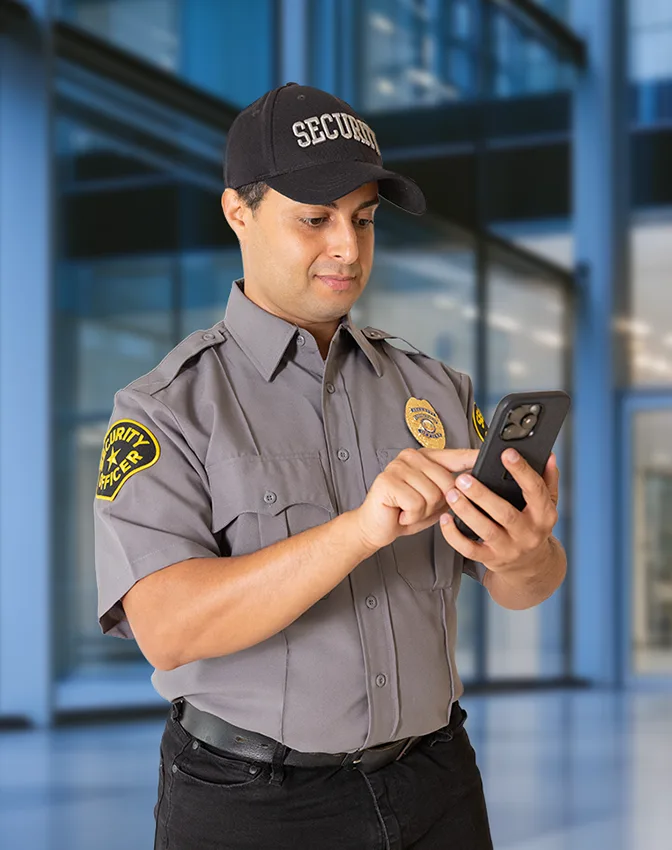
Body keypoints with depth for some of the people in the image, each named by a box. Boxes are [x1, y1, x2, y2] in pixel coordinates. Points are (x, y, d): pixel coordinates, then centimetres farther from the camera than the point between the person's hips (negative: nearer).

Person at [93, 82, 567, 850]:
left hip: (435, 788, 4)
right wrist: (363, 529, -34)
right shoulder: (165, 411, -8)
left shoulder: (436, 390, 6)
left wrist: (524, 554, -25)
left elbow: (522, 587, 0)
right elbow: (167, 628, -22)